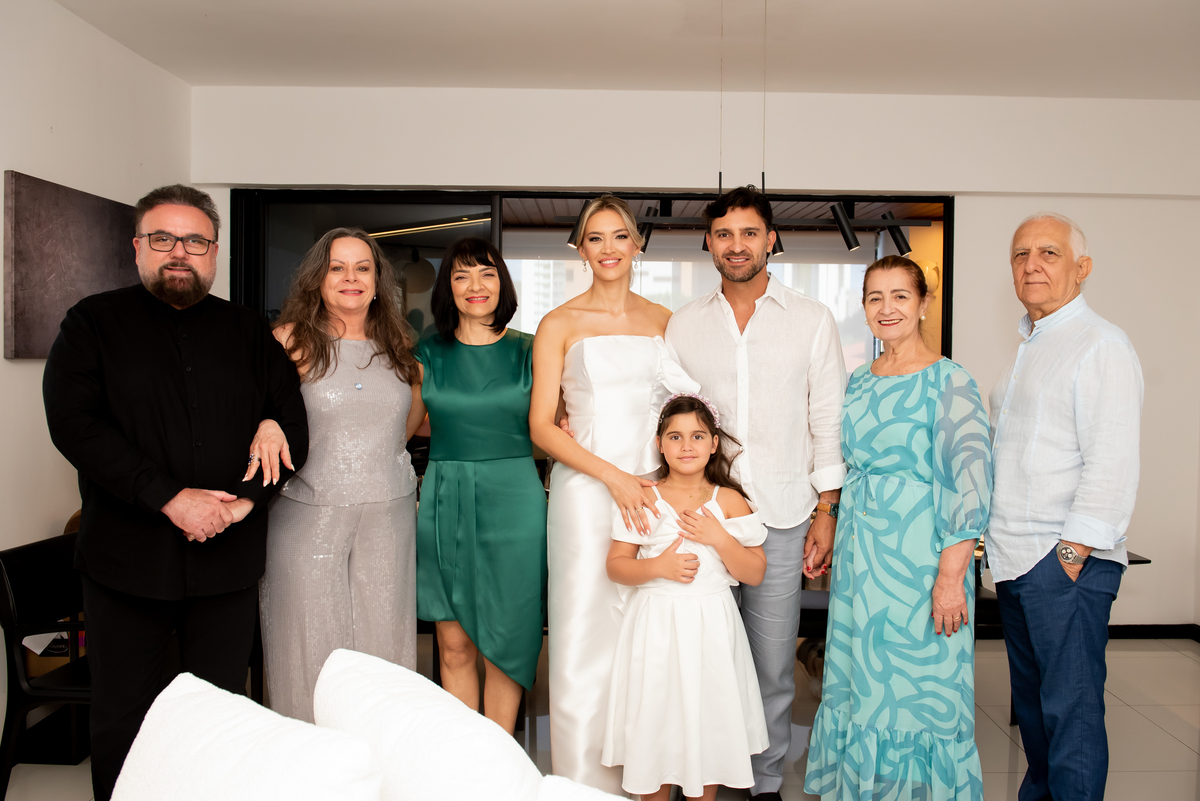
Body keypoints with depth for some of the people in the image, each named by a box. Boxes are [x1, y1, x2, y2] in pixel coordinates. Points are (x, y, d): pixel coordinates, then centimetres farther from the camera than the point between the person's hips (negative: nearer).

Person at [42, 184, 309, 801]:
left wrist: (244, 499, -11)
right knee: (121, 719, 10)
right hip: (126, 557, -1)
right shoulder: (94, 323, 3)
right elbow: (73, 423, -10)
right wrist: (170, 498, -18)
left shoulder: (248, 332, 10)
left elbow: (291, 425, 5)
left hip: (228, 557, 2)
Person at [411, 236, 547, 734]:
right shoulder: (429, 353, 7)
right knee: (454, 644, 6)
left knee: (504, 641, 5)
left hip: (512, 497, -1)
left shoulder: (528, 351, 4)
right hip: (445, 501, 1)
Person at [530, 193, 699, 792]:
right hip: (586, 489, -3)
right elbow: (541, 428, -4)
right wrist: (613, 475, -13)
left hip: (652, 486, 3)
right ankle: (586, 780, 17)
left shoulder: (662, 320, 11)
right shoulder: (560, 325, 1)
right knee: (587, 634, 0)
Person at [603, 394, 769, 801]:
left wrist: (719, 538, -15)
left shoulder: (730, 501, 0)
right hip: (655, 626, 0)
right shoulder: (643, 500, -1)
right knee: (654, 725, 7)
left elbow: (755, 573, -1)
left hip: (710, 629, 1)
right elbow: (616, 565, -1)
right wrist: (658, 566, -17)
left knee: (707, 721, 9)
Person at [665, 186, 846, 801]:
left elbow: (829, 419, 5)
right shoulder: (683, 325, 8)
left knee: (773, 659, 4)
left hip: (781, 517, -1)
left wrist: (825, 512, 0)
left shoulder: (812, 321, 5)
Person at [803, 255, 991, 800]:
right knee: (858, 683, 15)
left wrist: (951, 575, -20)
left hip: (919, 551, -6)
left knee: (917, 687, 5)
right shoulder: (859, 382, 9)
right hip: (860, 552, 6)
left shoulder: (949, 382, -11)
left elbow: (971, 481, -16)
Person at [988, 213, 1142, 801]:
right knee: (1029, 696, 18)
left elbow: (1112, 464, -17)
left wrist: (1073, 552, -19)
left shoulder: (1101, 345, -9)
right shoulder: (1028, 347, 18)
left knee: (1070, 707, -2)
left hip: (1067, 561, -8)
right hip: (1015, 556, 8)